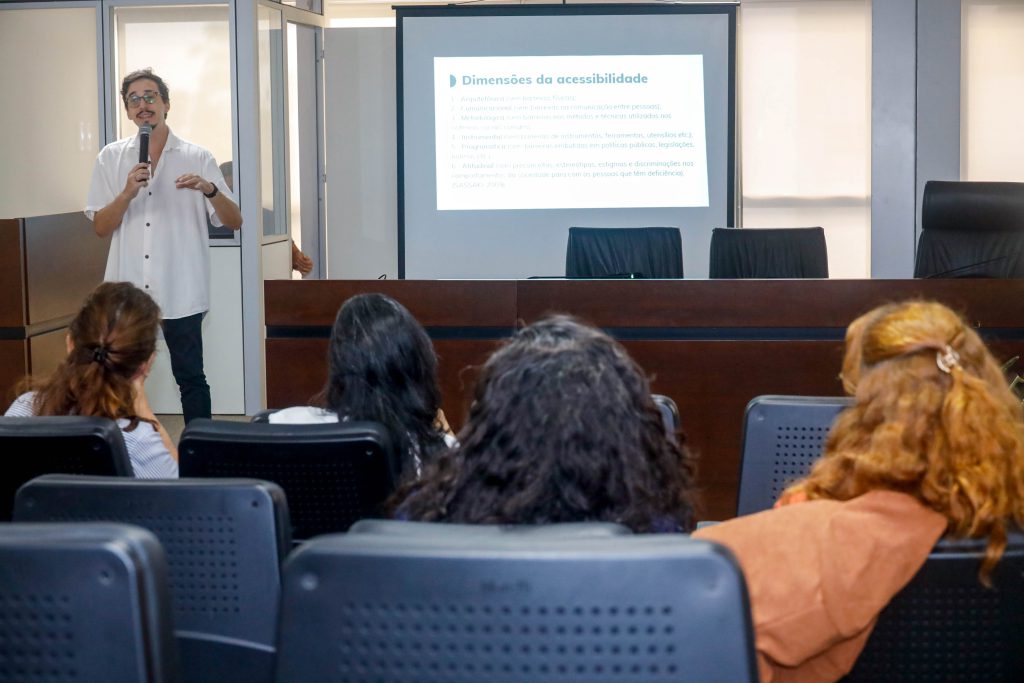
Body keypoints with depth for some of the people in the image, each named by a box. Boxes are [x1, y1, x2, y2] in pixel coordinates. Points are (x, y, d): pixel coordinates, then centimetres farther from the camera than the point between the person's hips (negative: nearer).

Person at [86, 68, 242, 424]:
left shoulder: (197, 158, 2)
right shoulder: (111, 158, 6)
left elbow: (234, 222, 0)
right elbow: (100, 227, 3)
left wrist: (209, 190, -19)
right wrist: (127, 194, -14)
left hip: (179, 291, -2)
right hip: (127, 289, 2)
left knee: (190, 377, 2)